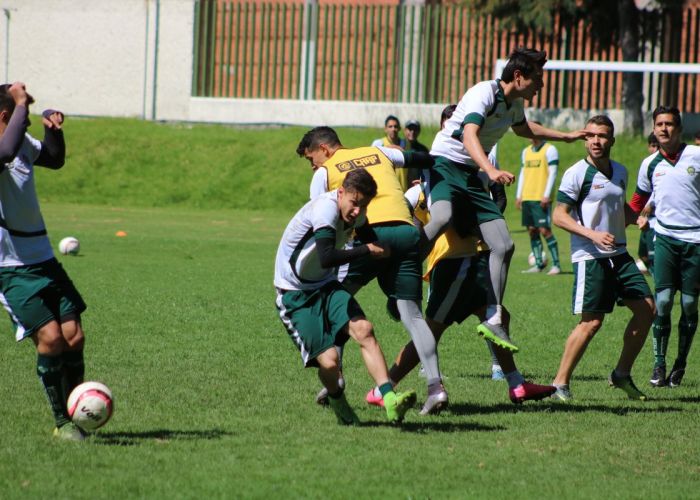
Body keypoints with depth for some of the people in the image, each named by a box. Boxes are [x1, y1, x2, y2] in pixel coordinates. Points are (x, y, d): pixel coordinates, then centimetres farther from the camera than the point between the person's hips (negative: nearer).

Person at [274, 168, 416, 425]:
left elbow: (372, 239, 23)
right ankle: (336, 399, 19)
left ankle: (390, 400, -28)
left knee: (363, 329, -20)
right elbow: (326, 258, -38)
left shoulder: (356, 215, 0)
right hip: (295, 295, -7)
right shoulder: (326, 209, -26)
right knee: (328, 361, -16)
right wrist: (367, 250, -28)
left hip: (326, 286, 7)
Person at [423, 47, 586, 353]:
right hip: (445, 164, -8)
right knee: (442, 218, -39)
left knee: (503, 246, -3)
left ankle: (492, 321, 2)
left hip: (471, 177, 8)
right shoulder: (484, 93, -17)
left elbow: (523, 128, 36)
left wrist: (566, 136, 41)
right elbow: (469, 136, -33)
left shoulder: (515, 103, 11)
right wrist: (492, 171, -48)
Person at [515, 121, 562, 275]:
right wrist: (519, 196, 14)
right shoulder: (526, 151, 17)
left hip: (541, 199, -7)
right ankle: (538, 264, 12)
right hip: (527, 198, 7)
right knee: (532, 230, 6)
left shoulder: (549, 150, -3)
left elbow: (552, 173, -9)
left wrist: (546, 195, -15)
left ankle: (556, 264, -8)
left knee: (544, 230, -12)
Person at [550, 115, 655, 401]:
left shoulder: (620, 172, 12)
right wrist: (592, 234, -22)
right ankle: (560, 383, -3)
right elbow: (559, 216, -11)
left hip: (619, 254, 7)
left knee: (646, 309, 3)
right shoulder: (577, 174, -9)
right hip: (590, 257, -7)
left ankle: (622, 375, 16)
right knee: (592, 322, -12)